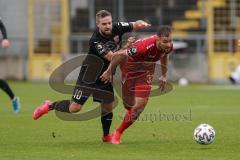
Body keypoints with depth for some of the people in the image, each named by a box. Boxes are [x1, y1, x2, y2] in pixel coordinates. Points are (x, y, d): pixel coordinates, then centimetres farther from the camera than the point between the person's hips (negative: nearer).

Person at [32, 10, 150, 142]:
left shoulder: (117, 28, -13)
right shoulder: (95, 40, -29)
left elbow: (135, 25, -11)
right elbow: (112, 57, -31)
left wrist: (141, 24, -35)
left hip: (106, 75, 5)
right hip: (89, 75, -5)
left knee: (108, 106, 8)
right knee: (75, 107, -9)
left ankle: (106, 136, 28)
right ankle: (49, 106, 14)